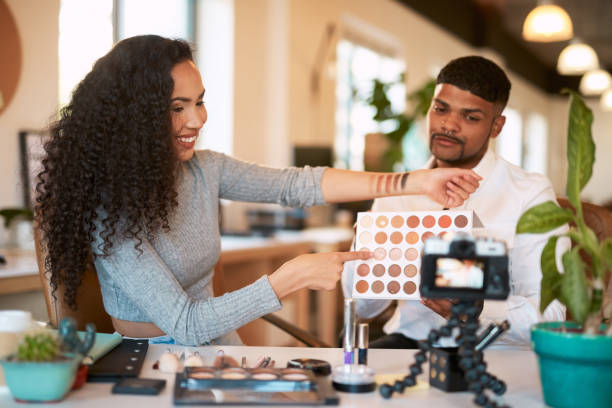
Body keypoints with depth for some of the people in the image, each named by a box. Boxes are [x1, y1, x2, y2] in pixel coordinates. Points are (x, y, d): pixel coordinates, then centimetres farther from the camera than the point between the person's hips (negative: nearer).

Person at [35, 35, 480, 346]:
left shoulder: (205, 169, -3)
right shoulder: (109, 211, -23)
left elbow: (297, 183, -7)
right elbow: (185, 324, -27)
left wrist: (414, 182, -13)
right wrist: (293, 277, -32)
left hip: (216, 337, 6)